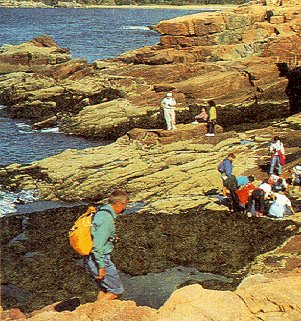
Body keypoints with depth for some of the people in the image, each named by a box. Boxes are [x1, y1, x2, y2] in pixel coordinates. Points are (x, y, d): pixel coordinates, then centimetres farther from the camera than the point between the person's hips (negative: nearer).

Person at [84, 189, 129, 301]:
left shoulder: (100, 212, 9)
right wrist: (101, 266, -21)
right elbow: (98, 245, -26)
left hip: (89, 259, 10)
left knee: (104, 289, 21)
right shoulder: (107, 219, -22)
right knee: (116, 290, 3)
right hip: (100, 259, -10)